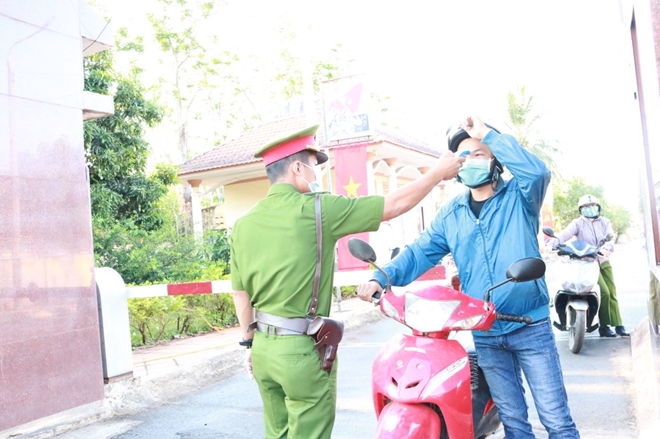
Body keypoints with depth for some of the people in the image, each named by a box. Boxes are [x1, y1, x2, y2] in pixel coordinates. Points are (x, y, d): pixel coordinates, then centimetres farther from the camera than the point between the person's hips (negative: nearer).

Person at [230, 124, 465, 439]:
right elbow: (394, 205, -8)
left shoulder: (243, 224, 3)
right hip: (302, 349, -6)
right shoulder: (316, 209, -14)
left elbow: (240, 293, 10)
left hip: (264, 346, 7)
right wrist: (439, 172, 5)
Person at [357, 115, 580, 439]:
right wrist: (382, 278, -17)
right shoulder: (451, 213, 8)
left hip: (530, 326, -3)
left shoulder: (519, 195, -1)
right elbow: (420, 252, 0)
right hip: (485, 333, 4)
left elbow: (537, 171, -23)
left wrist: (488, 134, -19)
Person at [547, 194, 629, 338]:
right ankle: (604, 327, -5)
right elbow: (565, 233, -17)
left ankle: (618, 326, 9)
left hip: (603, 261, 4)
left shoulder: (604, 222, 10)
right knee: (604, 292, -15)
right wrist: (553, 242, -38)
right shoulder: (578, 223, 1)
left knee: (612, 293, 4)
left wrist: (606, 248, -30)